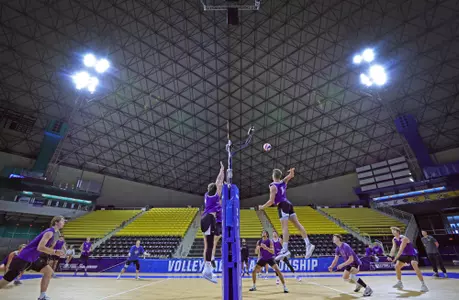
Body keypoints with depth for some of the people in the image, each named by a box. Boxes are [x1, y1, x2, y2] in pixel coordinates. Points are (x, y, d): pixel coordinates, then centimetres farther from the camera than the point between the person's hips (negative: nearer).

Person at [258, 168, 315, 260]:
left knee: (285, 227, -15)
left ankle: (285, 250, -20)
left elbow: (271, 201, -14)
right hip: (288, 204, 8)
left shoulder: (273, 187, -9)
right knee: (297, 224, 5)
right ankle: (308, 244, 2)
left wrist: (262, 207, 0)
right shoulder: (284, 181, 11)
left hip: (282, 206, -8)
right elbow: (291, 175, 27)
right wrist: (292, 172, 4)